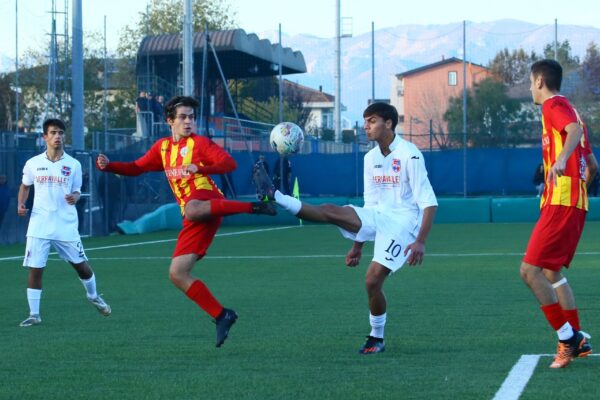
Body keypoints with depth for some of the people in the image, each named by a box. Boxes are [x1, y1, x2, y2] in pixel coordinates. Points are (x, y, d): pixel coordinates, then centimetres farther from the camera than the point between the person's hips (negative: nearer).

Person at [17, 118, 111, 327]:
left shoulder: (73, 165, 1)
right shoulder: (33, 164, 2)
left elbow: (77, 191, 8)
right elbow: (25, 185, 18)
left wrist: (74, 197, -15)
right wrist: (21, 204, 2)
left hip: (66, 225, 0)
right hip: (39, 225, 0)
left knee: (81, 265, 7)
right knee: (35, 269, -4)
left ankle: (93, 296, 36)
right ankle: (34, 314, 7)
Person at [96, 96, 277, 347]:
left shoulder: (199, 143, 3)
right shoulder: (162, 147, 22)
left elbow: (229, 163, -9)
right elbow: (136, 168, 28)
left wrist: (199, 168, -25)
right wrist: (108, 166, 11)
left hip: (206, 198, -7)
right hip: (193, 220, 7)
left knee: (192, 211, -45)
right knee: (177, 274, 0)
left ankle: (254, 206, -37)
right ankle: (221, 317, 2)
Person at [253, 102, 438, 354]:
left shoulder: (410, 155, -13)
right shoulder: (371, 158, 11)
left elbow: (429, 202, -15)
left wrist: (420, 241, -23)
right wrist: (357, 246, 20)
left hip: (402, 222, -7)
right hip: (378, 218, 7)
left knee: (373, 281, -15)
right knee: (330, 211, -17)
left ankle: (377, 338, 3)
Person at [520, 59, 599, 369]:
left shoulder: (554, 105, -6)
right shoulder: (568, 110, 22)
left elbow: (575, 129, -30)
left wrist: (561, 159, -46)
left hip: (560, 203, -10)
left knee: (530, 270, -12)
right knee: (552, 272, 17)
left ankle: (568, 338, -11)